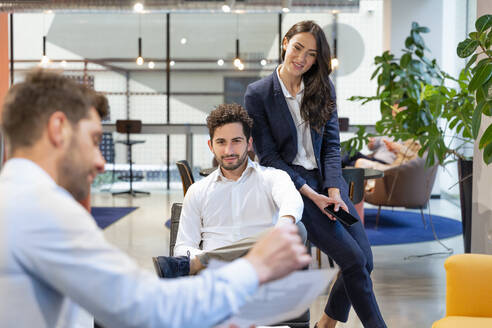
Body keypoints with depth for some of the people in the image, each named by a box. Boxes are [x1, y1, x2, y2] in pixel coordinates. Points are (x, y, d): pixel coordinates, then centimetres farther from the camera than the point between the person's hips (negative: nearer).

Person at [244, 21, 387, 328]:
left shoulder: (323, 89, 7)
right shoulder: (258, 94, -6)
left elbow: (331, 145, 6)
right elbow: (268, 156, -7)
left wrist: (334, 191, -10)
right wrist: (311, 195, -14)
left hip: (327, 180, 5)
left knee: (365, 260, -5)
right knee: (353, 259, -14)